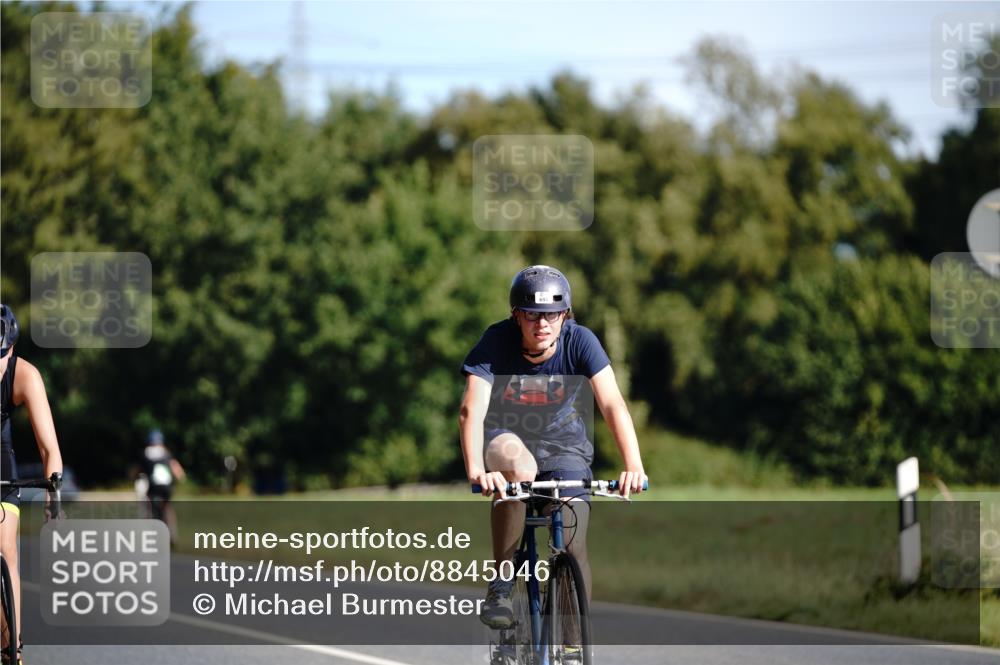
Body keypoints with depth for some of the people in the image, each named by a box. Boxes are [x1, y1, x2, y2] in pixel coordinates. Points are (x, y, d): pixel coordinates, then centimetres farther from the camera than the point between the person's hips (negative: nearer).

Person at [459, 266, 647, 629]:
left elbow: (612, 405, -30)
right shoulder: (496, 342, -24)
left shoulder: (579, 341, -21)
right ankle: (500, 588, -27)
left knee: (573, 549, -12)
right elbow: (471, 411, -34)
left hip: (562, 442, 2)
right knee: (518, 466, -37)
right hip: (506, 437, -2)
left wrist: (633, 466, -45)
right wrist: (475, 470, -51)